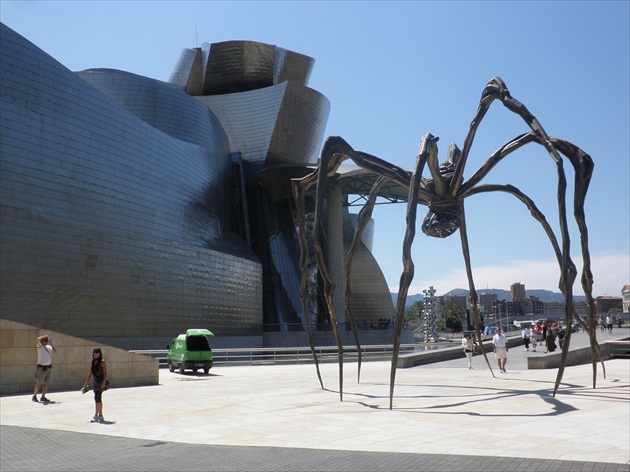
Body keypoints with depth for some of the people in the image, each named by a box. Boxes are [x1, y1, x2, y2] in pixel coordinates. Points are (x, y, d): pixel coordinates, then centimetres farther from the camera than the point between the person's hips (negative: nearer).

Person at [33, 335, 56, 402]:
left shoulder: (49, 347, 12)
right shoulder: (40, 346, -4)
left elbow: (55, 352, 0)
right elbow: (38, 339, -22)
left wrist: (51, 343, 2)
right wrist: (45, 336, -8)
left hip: (49, 367, 6)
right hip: (41, 367, -6)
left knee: (46, 383, 7)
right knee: (39, 383, -3)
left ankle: (43, 397, 14)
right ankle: (34, 396, 10)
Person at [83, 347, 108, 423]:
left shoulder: (102, 362, -9)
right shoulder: (93, 362, 12)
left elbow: (105, 373, -13)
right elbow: (90, 374, 17)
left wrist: (104, 382, -22)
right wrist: (87, 383, 15)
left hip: (101, 382, -8)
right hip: (96, 382, 8)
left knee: (97, 399, -12)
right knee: (98, 399, 12)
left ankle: (96, 416, -11)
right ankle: (100, 416, 20)